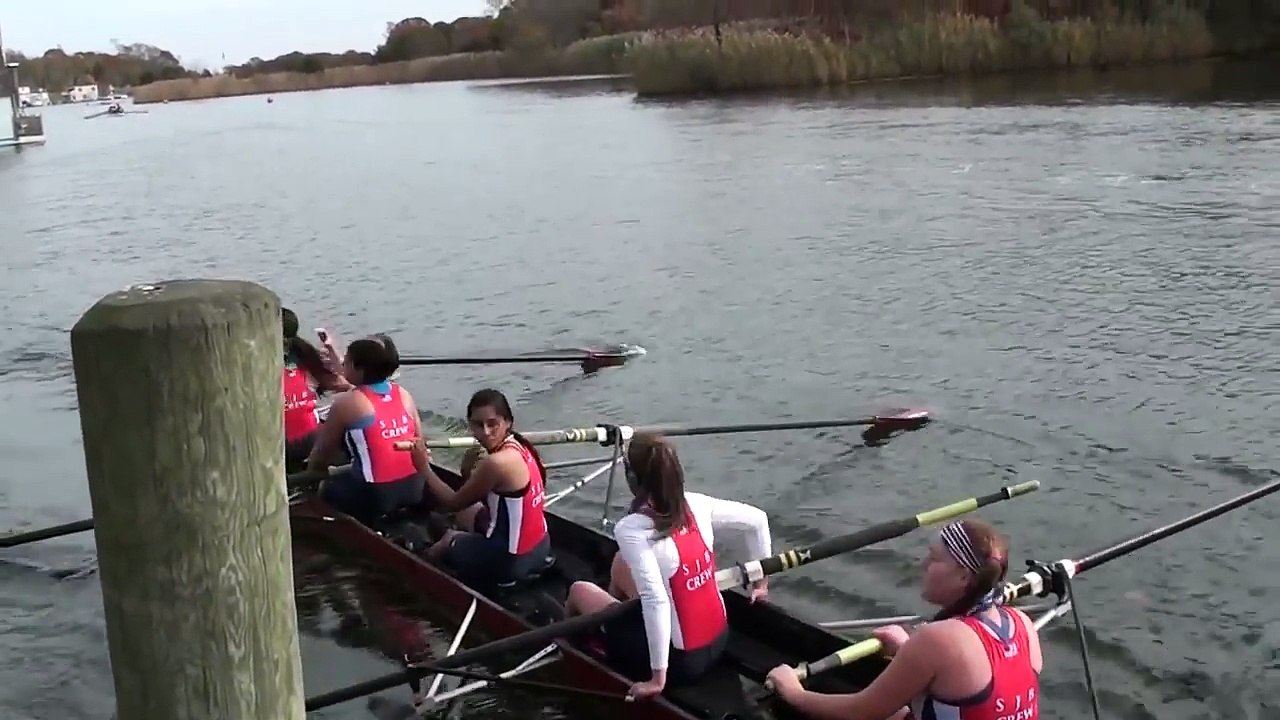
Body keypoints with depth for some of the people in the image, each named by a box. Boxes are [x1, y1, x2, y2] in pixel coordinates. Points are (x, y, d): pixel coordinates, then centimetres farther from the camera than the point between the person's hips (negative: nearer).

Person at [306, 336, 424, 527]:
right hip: (414, 487, 6)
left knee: (326, 489, 17)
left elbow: (322, 452, 3)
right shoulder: (403, 395, 6)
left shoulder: (346, 403, -8)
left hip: (375, 495, -6)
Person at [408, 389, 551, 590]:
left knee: (446, 540, 21)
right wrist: (468, 470, -3)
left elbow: (453, 503, -11)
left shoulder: (496, 463, -26)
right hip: (539, 547, 8)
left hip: (509, 560, -8)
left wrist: (424, 467, -4)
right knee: (466, 512, 29)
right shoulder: (519, 447, 1)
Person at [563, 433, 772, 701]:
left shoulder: (631, 529, -26)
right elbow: (758, 519, 4)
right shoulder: (696, 504, -8)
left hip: (681, 659, -6)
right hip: (718, 639, 6)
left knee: (580, 590, 13)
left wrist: (658, 678, -27)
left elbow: (656, 601, -35)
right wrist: (761, 581, 16)